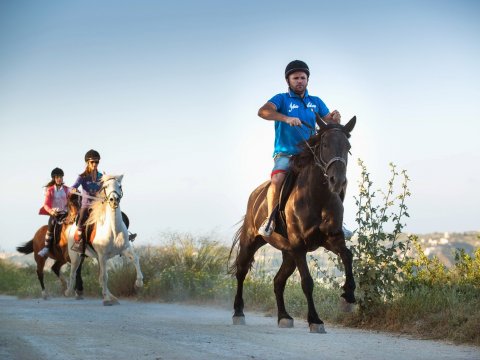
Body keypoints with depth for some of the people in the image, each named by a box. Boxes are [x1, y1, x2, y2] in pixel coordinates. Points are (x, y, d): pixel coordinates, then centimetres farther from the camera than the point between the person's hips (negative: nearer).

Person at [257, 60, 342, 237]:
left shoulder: (316, 102, 14)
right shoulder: (282, 99, 1)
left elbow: (328, 121, 5)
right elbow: (263, 111, -17)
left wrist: (335, 118, -20)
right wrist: (286, 118, -32)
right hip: (285, 154, -4)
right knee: (277, 180, -31)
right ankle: (270, 219, -14)